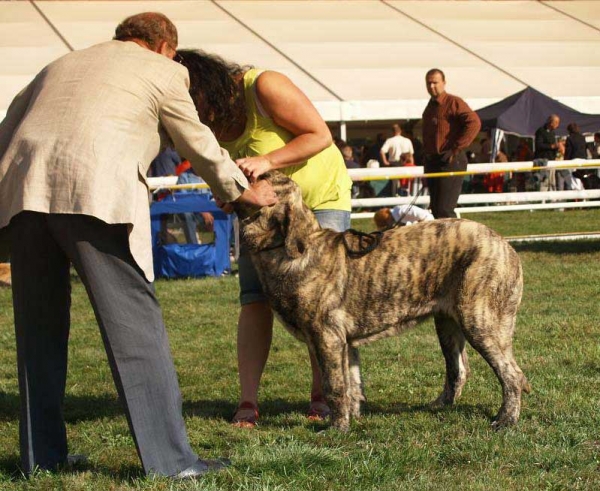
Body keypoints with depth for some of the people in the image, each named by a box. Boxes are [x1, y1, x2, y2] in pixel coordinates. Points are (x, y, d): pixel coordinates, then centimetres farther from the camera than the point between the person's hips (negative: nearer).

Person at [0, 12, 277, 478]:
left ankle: (41, 453, 18)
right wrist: (242, 190, 37)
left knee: (39, 326, 14)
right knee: (136, 324, -4)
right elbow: (199, 145, 22)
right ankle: (168, 457, -7)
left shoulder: (61, 65, 33)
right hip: (95, 193, -6)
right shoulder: (162, 71, 17)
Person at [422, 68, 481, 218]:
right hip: (432, 162, 9)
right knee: (435, 209, 10)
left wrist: (456, 148, -20)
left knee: (444, 210, -15)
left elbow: (474, 122, -22)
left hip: (450, 162, -9)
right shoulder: (430, 107, 18)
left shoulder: (454, 102, -8)